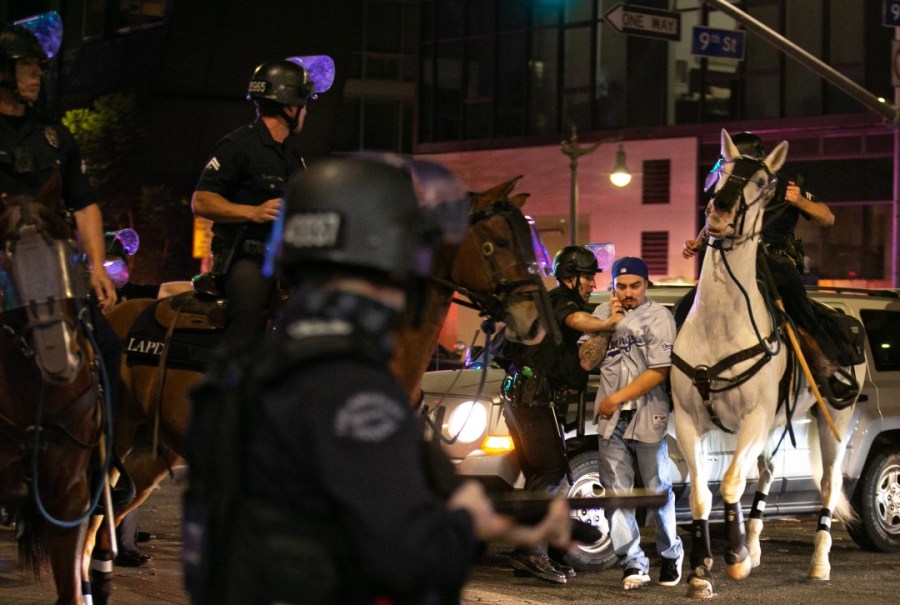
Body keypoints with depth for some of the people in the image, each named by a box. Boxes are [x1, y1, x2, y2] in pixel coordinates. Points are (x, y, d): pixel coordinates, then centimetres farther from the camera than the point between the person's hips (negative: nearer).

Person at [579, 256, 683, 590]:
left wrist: (617, 398, -12)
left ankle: (671, 554, 23)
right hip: (610, 418, 4)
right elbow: (587, 361, 4)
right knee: (616, 492, 0)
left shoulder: (659, 317, -5)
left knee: (658, 491, 5)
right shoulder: (603, 313, 10)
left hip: (647, 416, -4)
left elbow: (658, 371, -12)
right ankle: (634, 564, 3)